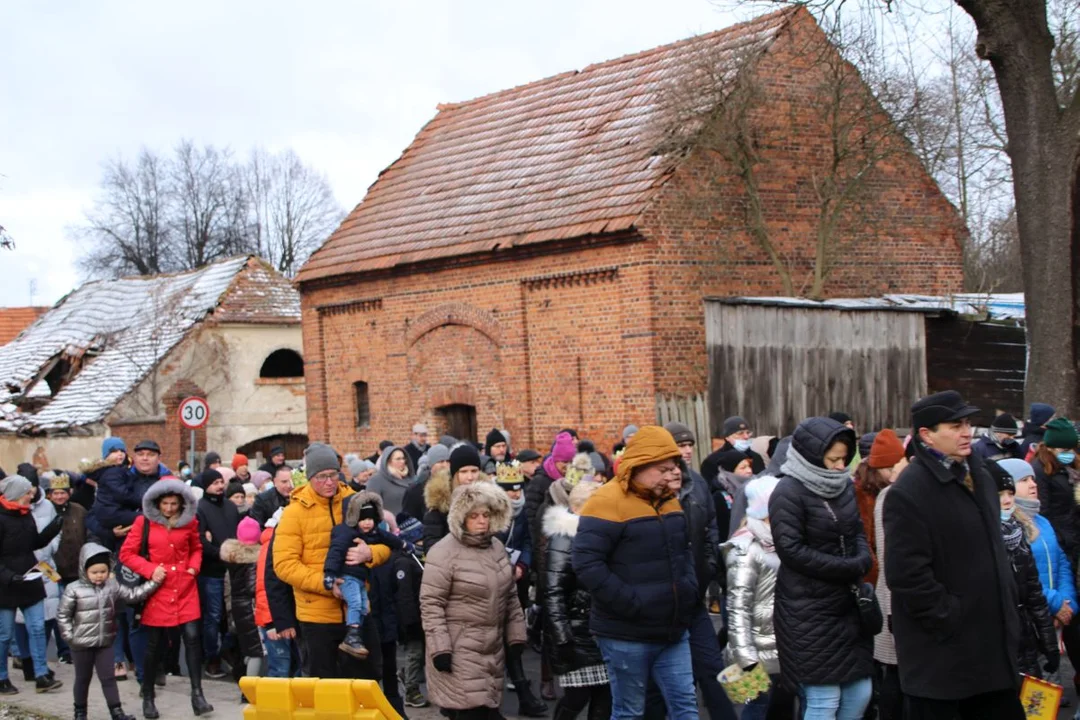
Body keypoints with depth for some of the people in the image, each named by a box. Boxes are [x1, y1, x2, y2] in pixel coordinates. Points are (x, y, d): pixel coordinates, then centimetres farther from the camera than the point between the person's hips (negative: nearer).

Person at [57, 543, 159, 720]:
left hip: (105, 643, 3)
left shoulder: (112, 586, -1)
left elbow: (132, 595, 2)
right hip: (82, 644, -3)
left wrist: (153, 582, -7)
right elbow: (63, 615, -7)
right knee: (83, 679, 11)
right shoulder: (74, 590, -13)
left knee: (108, 678, 5)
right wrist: (69, 636, -10)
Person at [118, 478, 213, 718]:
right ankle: (148, 697, 21)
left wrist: (194, 566, 0)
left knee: (193, 637, -8)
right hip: (158, 590, -2)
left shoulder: (189, 522, 3)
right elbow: (126, 553, -2)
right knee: (155, 644, 5)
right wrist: (150, 570, -14)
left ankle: (197, 694, -1)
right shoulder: (144, 522, -4)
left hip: (185, 589, 2)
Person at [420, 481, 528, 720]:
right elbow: (430, 603, -14)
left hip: (493, 647, 7)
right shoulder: (444, 552, -12)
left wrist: (516, 636, 14)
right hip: (459, 649, -7)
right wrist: (439, 648, -18)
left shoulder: (497, 548, 10)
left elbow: (510, 597, 18)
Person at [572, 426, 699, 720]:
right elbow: (587, 564, -23)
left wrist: (689, 589, 7)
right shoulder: (608, 502, -16)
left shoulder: (669, 500, 9)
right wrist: (631, 604, -23)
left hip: (673, 630, 7)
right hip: (627, 633, -7)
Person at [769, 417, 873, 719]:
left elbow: (858, 532, 16)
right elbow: (792, 550, -17)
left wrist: (863, 562, -7)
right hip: (809, 610, -7)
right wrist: (850, 569, -15)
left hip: (848, 604, 7)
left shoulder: (844, 485, 9)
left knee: (860, 692, 10)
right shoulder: (789, 492, -13)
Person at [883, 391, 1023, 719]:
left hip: (990, 643, 8)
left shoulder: (980, 477, 11)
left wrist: (1008, 613, 15)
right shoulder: (908, 493, -18)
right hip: (940, 653, -8)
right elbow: (907, 575, -22)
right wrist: (949, 621, -19)